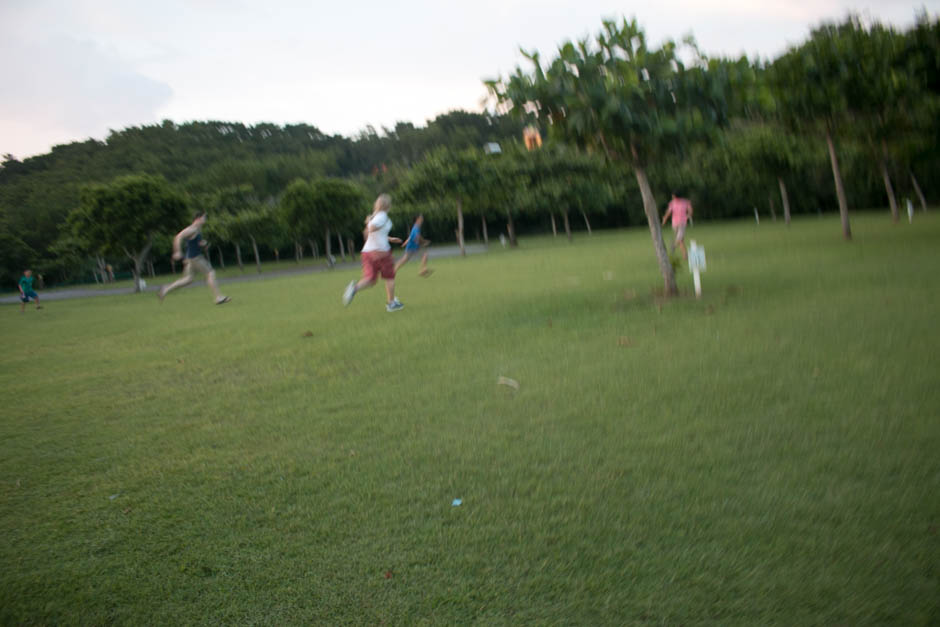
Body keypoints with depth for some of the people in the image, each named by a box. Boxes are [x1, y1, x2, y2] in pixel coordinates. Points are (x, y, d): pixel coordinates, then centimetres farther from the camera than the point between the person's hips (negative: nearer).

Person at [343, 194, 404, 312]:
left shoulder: (373, 216, 15)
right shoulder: (383, 216, -9)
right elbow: (371, 228, -25)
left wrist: (390, 239, 30)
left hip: (367, 250, 7)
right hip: (381, 250, -7)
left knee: (370, 280, 5)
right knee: (389, 277, 12)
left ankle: (354, 287, -25)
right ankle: (391, 303, 20)